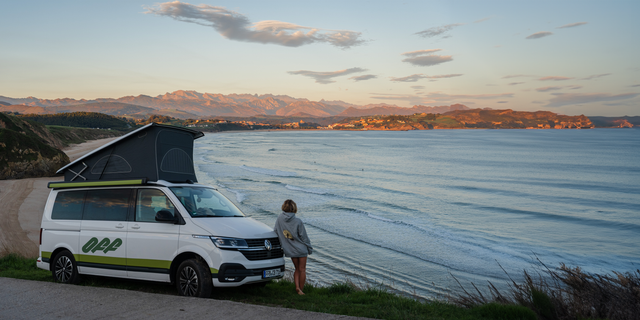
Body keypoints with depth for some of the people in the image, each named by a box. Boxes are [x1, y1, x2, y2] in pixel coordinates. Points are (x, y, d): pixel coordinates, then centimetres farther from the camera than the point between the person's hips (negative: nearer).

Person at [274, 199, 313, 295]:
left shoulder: (279, 219, -7)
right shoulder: (297, 221, -19)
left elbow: (275, 231, 3)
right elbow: (303, 236, -10)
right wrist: (309, 248, 3)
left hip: (290, 250, 4)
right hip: (301, 249, -4)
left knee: (297, 269, 18)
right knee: (302, 269, 9)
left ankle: (297, 287, 4)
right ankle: (301, 289, 15)